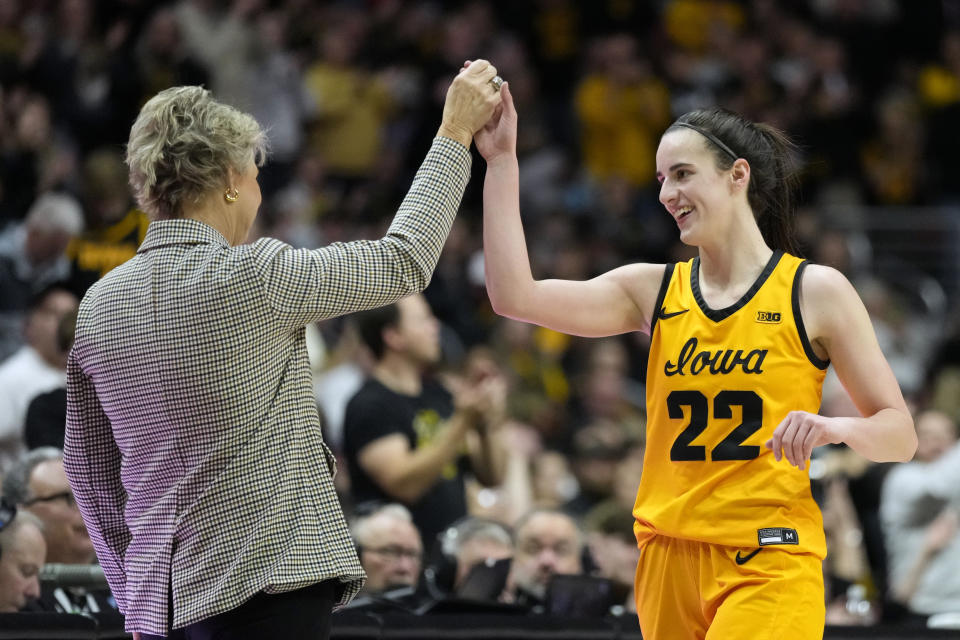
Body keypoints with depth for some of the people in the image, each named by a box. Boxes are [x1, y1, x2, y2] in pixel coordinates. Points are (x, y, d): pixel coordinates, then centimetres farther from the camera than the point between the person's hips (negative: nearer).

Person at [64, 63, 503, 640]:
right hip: (262, 586, -7)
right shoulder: (248, 278, -11)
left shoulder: (100, 304, 8)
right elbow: (403, 261, -2)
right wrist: (455, 132, 8)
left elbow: (88, 467, 16)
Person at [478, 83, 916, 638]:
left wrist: (834, 428, -21)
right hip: (668, 559, 4)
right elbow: (515, 296, -3)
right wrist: (502, 161, -5)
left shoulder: (814, 291, 0)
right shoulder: (653, 290, 9)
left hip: (768, 569, -4)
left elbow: (900, 434, 1)